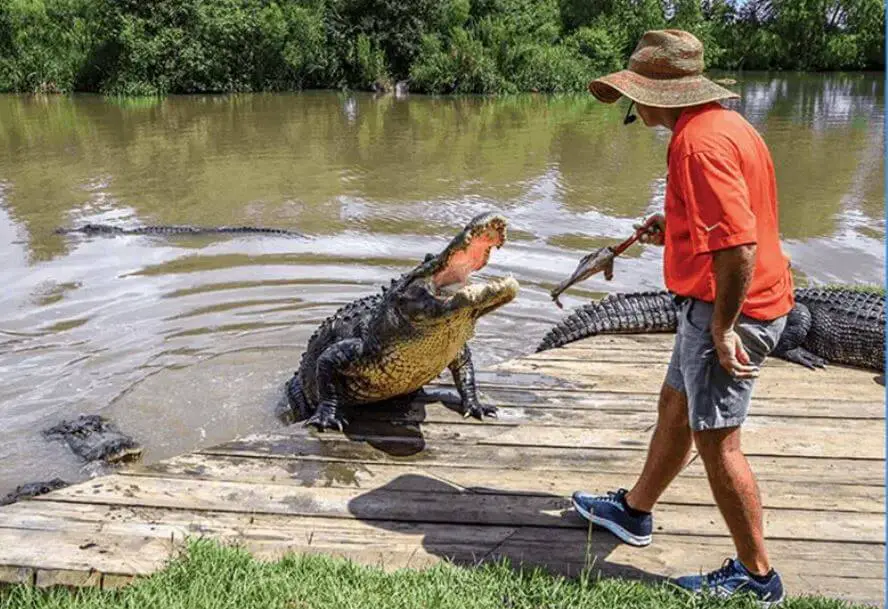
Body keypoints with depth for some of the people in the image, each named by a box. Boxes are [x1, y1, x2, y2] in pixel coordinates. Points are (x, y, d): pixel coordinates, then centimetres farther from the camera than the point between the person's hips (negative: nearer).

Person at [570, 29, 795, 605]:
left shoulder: (700, 141, -22)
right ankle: (635, 510, 40)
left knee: (716, 439, 0)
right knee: (675, 406, 21)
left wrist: (723, 326, -21)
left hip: (727, 309, -11)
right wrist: (677, 231, 12)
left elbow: (739, 246, -29)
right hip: (716, 303, 11)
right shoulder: (719, 124, 11)